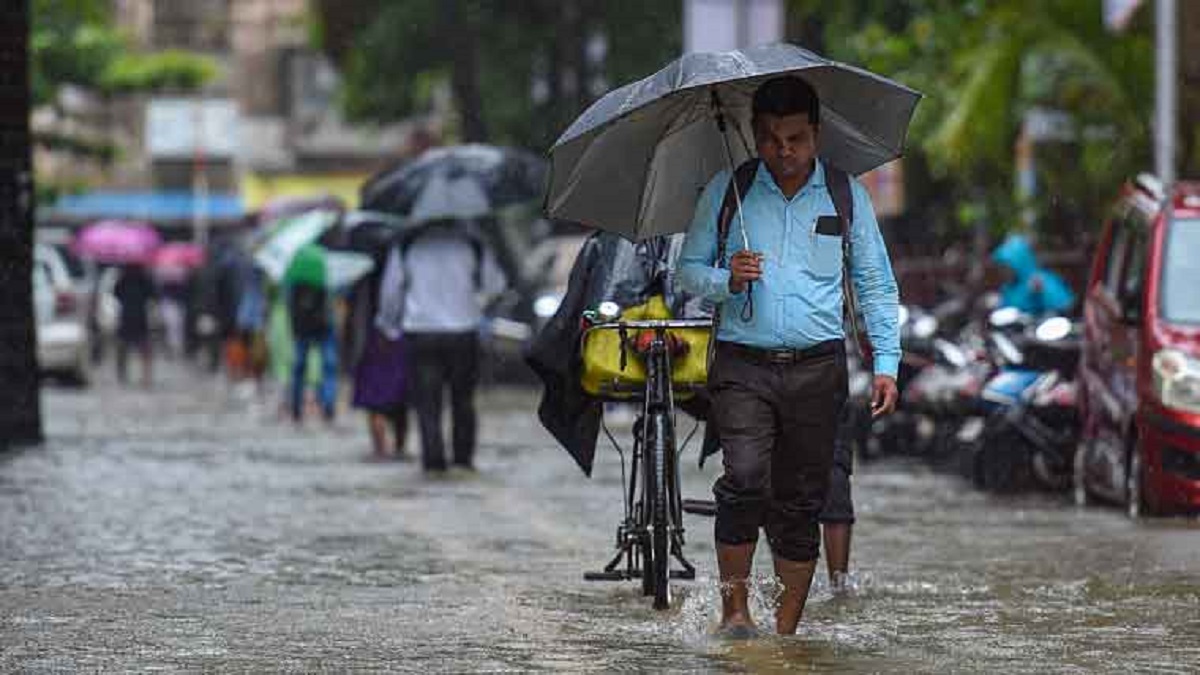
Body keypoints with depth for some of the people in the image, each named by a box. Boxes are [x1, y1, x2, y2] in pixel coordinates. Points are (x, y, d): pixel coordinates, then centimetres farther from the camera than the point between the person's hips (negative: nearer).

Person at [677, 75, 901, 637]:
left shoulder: (846, 194, 8)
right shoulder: (726, 191, 6)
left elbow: (876, 284, 13)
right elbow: (689, 269, 11)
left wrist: (886, 363, 5)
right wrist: (727, 280, -11)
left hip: (817, 366, 1)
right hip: (743, 364, -1)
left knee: (801, 502, 2)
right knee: (745, 477, -21)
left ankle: (786, 630, 10)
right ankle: (734, 611, -10)